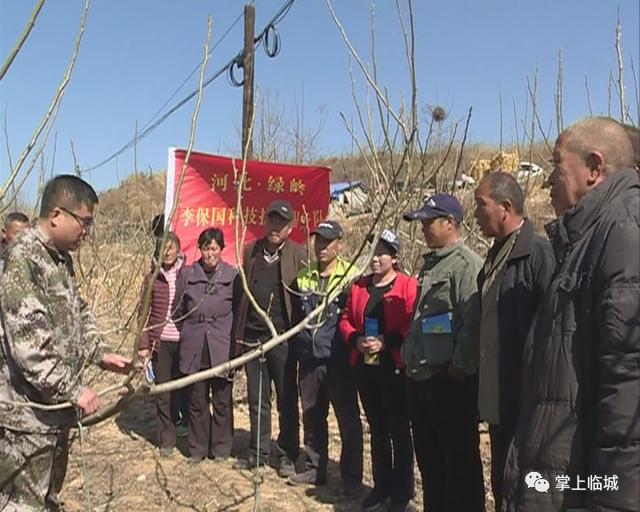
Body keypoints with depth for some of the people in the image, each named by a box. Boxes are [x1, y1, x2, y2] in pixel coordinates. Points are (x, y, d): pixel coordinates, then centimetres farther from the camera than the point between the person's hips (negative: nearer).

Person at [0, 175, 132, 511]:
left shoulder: (60, 259, 11)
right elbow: (27, 341, -26)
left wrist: (99, 354, 10)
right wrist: (73, 389, -23)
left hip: (56, 406, 10)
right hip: (28, 413, -9)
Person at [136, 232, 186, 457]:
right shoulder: (152, 278, 2)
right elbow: (144, 312, 4)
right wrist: (143, 344, 0)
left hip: (185, 341, -1)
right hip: (160, 342, 1)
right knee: (163, 392, 6)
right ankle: (167, 440, 19)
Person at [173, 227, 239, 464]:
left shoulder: (233, 276, -3)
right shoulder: (187, 275, 3)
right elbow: (177, 311, 12)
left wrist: (235, 342, 0)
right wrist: (188, 334, 12)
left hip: (222, 348, -1)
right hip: (194, 349, 2)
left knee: (222, 401, 7)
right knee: (197, 401, 10)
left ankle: (221, 448, 21)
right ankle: (197, 449, 23)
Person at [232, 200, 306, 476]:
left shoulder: (299, 255, -3)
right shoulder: (250, 251, 8)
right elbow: (241, 291, 10)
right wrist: (238, 332, 5)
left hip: (283, 338, -3)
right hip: (252, 336, 4)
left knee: (287, 401, 6)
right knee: (257, 401, 14)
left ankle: (287, 455, 19)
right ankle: (258, 451, 27)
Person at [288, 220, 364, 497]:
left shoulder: (351, 276, -6)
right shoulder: (303, 277, 11)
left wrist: (354, 349, -12)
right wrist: (295, 350, 14)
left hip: (338, 360, -5)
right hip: (309, 359, 5)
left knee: (348, 419, 2)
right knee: (312, 417, 15)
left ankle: (351, 478, 13)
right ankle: (314, 468, 30)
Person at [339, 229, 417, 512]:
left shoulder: (408, 286, -7)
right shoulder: (358, 286, 10)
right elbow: (345, 320, 11)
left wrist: (386, 341, -21)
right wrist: (356, 339, -7)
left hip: (395, 368, -5)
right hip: (365, 368, 6)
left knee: (399, 430, 4)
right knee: (377, 429, 16)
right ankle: (381, 487, 28)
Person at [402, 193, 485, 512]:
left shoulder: (466, 264, -13)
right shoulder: (431, 264, 17)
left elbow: (473, 322, -21)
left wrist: (460, 367, -19)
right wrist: (409, 356, 18)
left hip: (451, 379, -9)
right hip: (421, 377, 10)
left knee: (460, 456, 3)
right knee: (428, 455, 19)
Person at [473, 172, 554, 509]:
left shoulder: (538, 253, -15)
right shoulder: (496, 255, 12)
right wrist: (485, 391, 16)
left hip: (527, 401, -8)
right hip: (498, 400, 8)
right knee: (501, 484, 18)